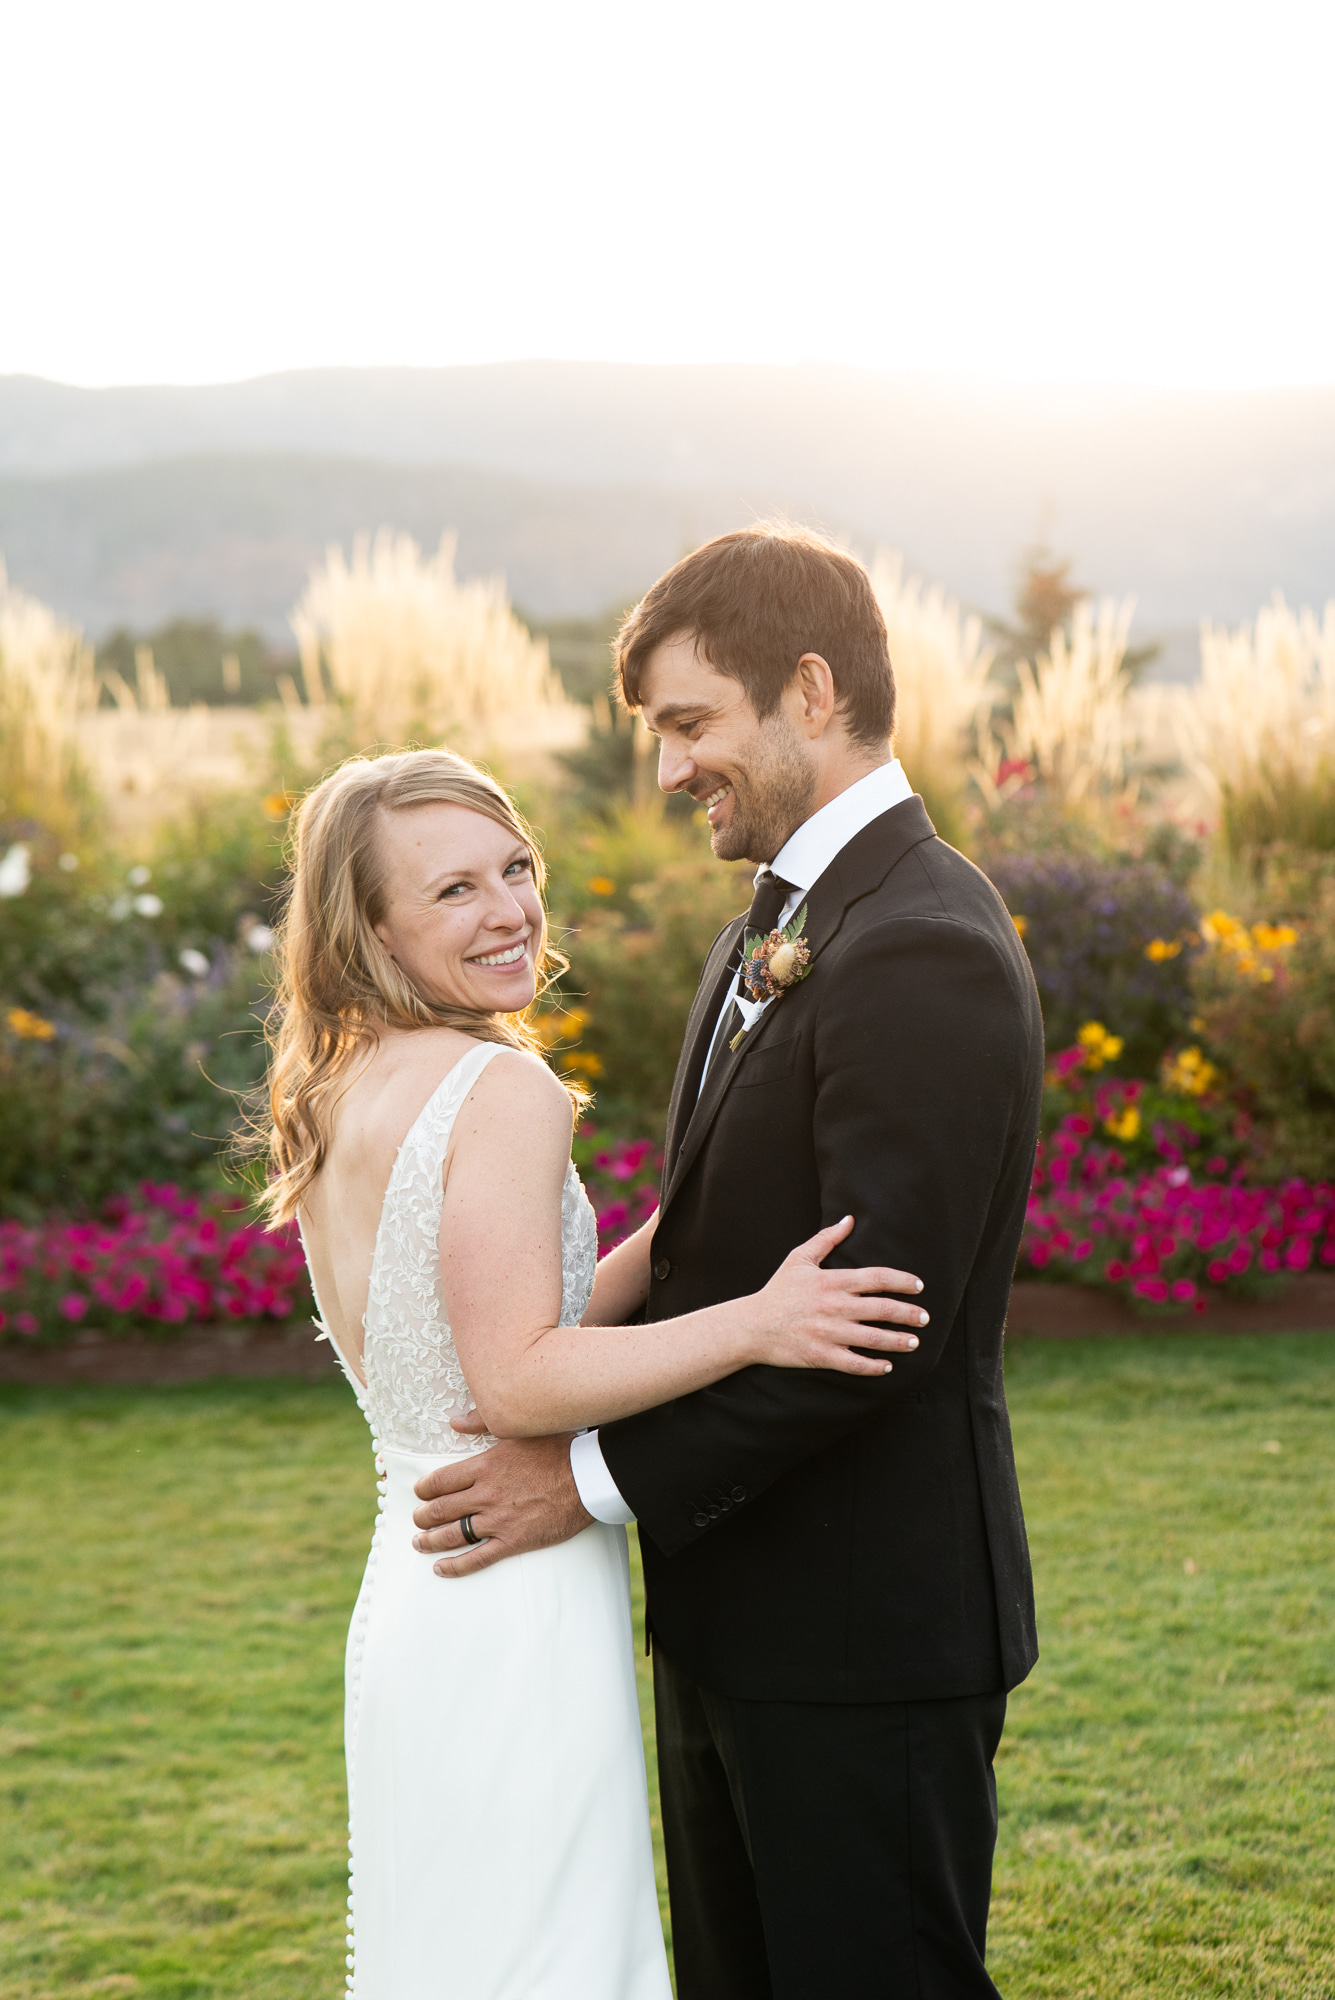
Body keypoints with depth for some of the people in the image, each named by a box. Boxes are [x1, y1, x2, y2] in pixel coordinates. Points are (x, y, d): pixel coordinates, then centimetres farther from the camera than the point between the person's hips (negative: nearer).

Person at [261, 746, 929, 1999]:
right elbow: (516, 1382, -21)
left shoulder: (342, 1096, 11)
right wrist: (756, 1323, -22)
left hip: (412, 1599, 9)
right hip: (519, 1614, -9)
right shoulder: (504, 1085, -16)